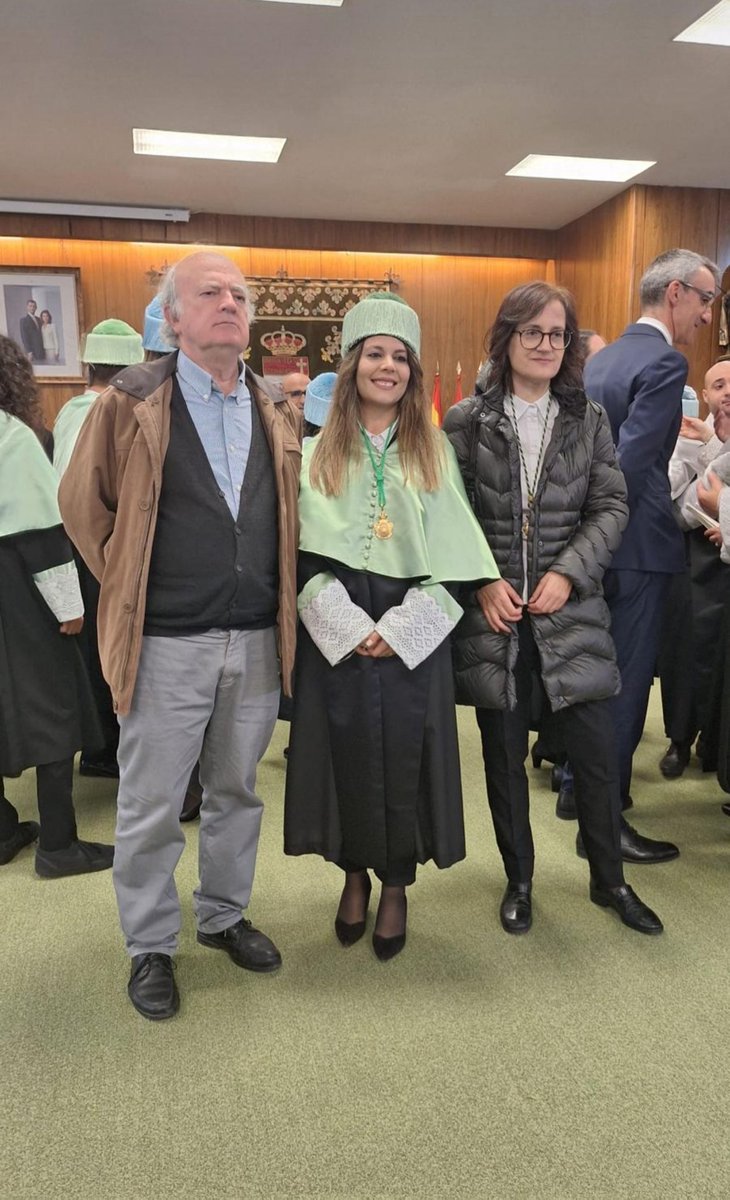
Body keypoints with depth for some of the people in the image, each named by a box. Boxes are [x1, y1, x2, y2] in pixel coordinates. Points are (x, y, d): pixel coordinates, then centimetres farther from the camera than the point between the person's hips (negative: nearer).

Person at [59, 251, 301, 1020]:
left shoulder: (277, 412, 8)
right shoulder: (131, 402, -5)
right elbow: (82, 504, 2)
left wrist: (278, 593, 12)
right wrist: (128, 585, 4)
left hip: (258, 639, 4)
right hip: (168, 643, -4)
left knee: (236, 792, 18)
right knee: (152, 806, 8)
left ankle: (223, 915, 38)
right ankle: (149, 945, 28)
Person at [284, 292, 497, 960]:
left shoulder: (435, 451, 6)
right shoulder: (319, 454, 5)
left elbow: (452, 556, 0)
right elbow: (307, 554, 0)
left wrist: (398, 628, -11)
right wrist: (349, 624, -13)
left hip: (414, 636, 0)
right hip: (336, 635, 0)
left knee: (404, 756, 4)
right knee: (345, 752, 6)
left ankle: (396, 884, 24)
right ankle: (354, 873, 28)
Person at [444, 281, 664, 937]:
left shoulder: (588, 418, 6)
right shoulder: (467, 420, 1)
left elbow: (611, 506, 2)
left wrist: (569, 574, -10)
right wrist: (483, 583, -11)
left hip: (569, 608, 1)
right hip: (493, 613, -1)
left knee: (596, 750, 6)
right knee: (504, 755, 10)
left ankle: (609, 879, 30)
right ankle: (519, 880, 31)